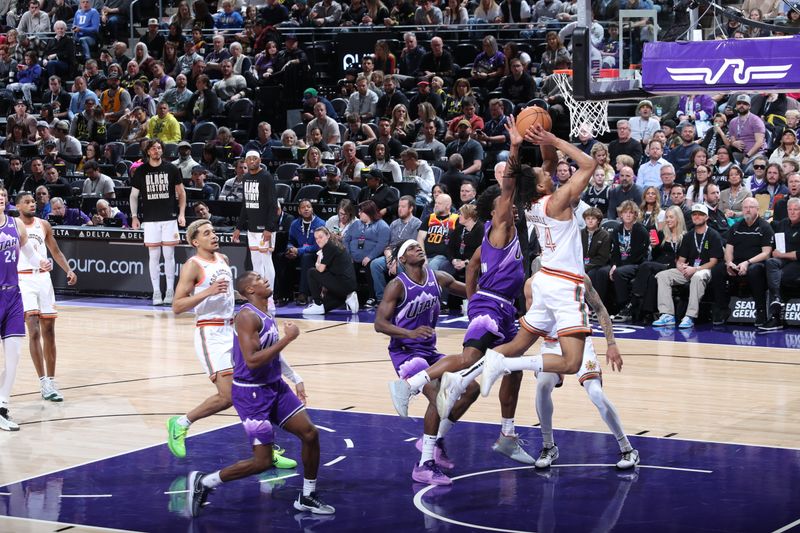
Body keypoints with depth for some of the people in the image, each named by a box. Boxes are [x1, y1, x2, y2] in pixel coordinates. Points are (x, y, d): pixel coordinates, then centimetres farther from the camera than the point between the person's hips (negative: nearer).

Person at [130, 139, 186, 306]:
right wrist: (134, 216, 2)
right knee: (154, 256, 1)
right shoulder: (140, 171, 4)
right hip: (150, 219, 0)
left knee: (169, 255, 1)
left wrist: (182, 213, 0)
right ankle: (156, 292, 5)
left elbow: (181, 192, 9)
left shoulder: (171, 169, 3)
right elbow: (134, 195, 11)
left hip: (169, 218, 0)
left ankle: (170, 291, 8)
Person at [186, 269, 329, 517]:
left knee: (310, 434, 3)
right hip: (251, 393, -9)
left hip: (274, 386, 9)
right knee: (263, 462, -7)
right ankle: (202, 482, 8)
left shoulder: (266, 315, 10)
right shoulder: (248, 316, -20)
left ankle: (307, 497, 18)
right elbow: (252, 361, -29)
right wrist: (287, 338, -24)